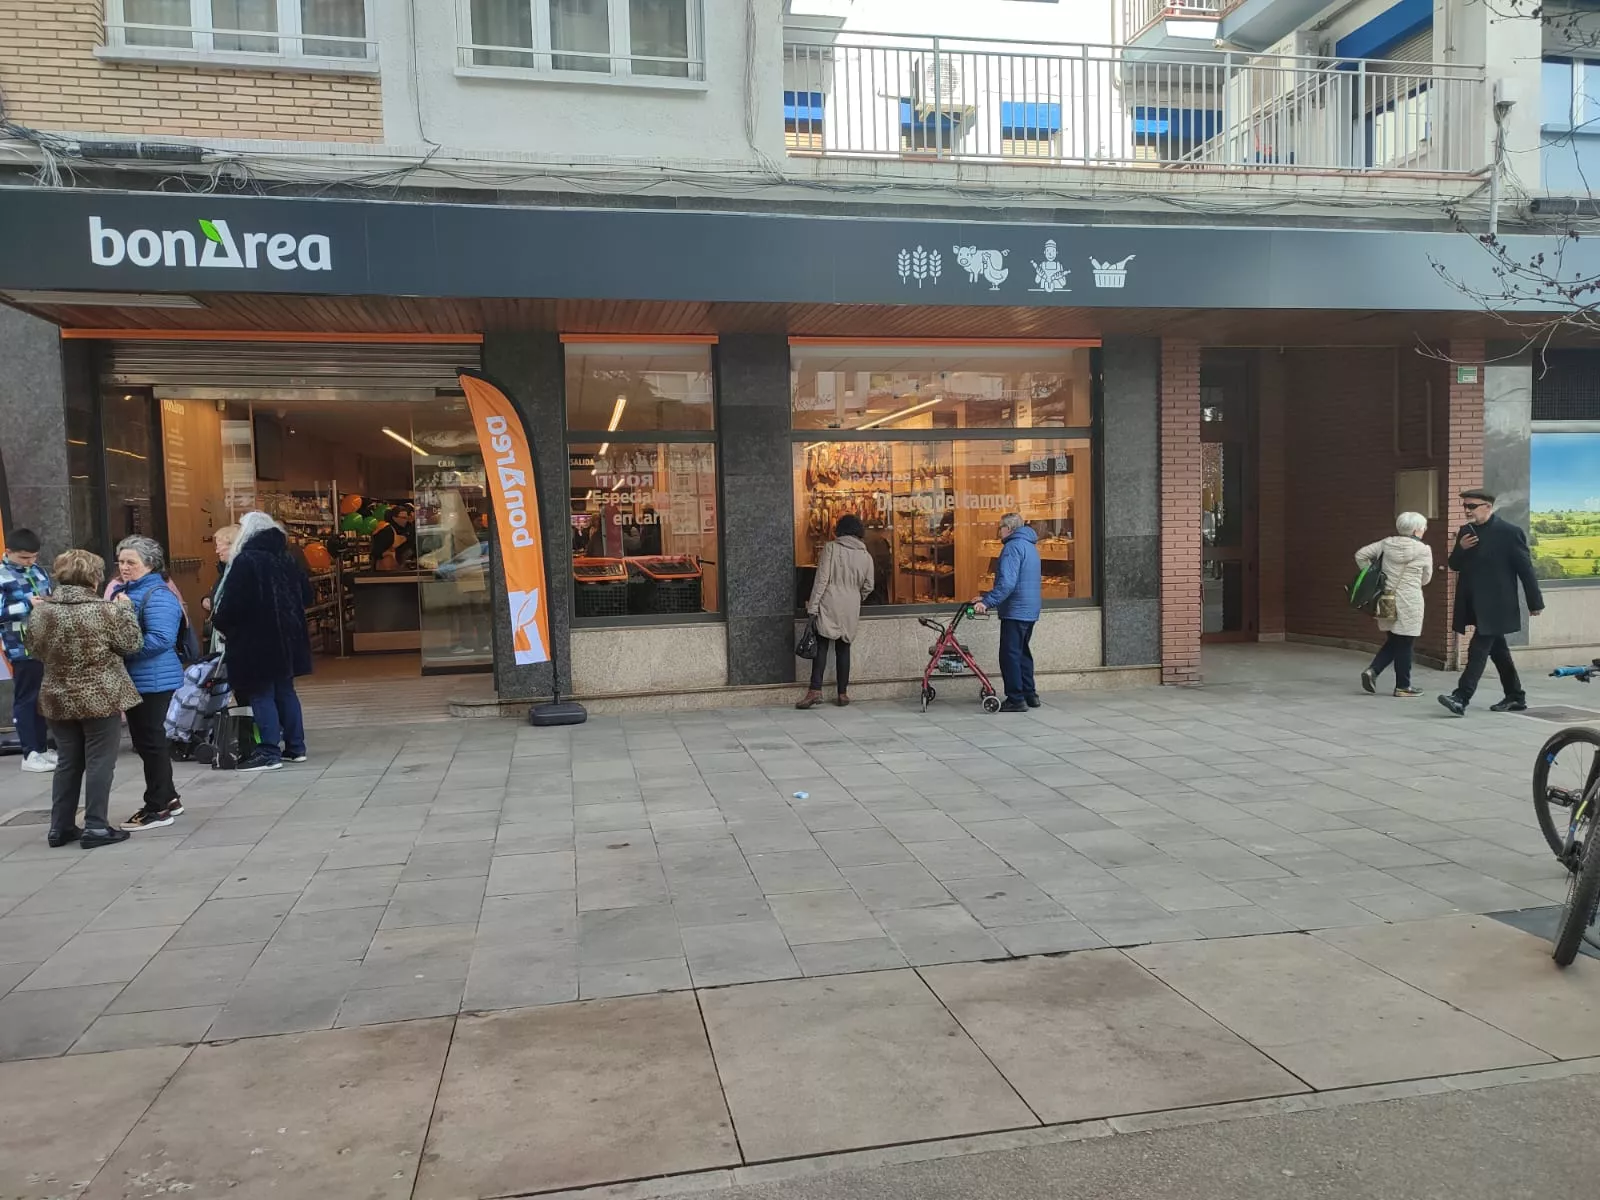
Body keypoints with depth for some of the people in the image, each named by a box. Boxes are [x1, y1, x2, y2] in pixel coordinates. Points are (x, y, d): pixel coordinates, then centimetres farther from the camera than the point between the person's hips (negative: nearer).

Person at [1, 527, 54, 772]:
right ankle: (30, 754, 7)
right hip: (23, 648, -6)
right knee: (26, 699, 1)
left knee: (44, 697, 14)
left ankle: (42, 748, 24)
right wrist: (27, 605, -22)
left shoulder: (39, 571, 10)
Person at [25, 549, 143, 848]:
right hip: (102, 698, -5)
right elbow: (133, 644, -5)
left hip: (59, 700, 5)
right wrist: (125, 608, 4)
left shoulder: (41, 613, 0)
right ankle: (95, 827, 3)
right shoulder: (106, 610, -14)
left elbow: (36, 654, 11)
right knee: (99, 762, 2)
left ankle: (60, 827, 20)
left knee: (68, 762, 15)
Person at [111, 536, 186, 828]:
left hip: (153, 680, -10)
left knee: (150, 741, -2)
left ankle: (158, 807, 8)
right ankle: (168, 799, 28)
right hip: (133, 679, 10)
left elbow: (161, 639, -26)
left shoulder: (158, 596, -16)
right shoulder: (121, 591, 13)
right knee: (145, 741, 16)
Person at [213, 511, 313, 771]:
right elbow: (306, 594, 14)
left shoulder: (245, 561, -13)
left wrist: (220, 622, 0)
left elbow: (232, 603, -18)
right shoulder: (284, 559, 9)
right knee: (285, 690, 14)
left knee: (261, 694, -2)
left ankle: (270, 753, -2)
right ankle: (295, 747, 18)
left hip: (255, 640, -7)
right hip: (285, 638, 7)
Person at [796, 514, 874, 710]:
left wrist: (813, 605, -8)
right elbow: (868, 587, 12)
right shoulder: (866, 556, 6)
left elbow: (821, 579, -9)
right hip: (851, 610, 3)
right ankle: (843, 694, 11)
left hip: (829, 606, -3)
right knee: (843, 649, 9)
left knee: (821, 647, -2)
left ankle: (815, 690, -11)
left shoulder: (831, 548, -5)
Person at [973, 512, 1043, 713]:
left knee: (1010, 654, -6)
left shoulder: (1013, 547, -14)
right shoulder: (1030, 546, 18)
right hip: (1031, 610, 10)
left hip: (1015, 610, -10)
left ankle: (1016, 699, -6)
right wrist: (988, 597, 21)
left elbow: (1007, 582, -26)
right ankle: (1029, 694, 22)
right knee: (1023, 652, 18)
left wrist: (987, 601, -28)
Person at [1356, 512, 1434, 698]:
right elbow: (1425, 579, 3)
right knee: (1404, 644, 5)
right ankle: (1403, 686, 13)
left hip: (1387, 600, 5)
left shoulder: (1386, 544, 4)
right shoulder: (1423, 550, -8)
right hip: (1409, 602, -5)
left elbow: (1360, 555, 8)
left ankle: (1372, 671, 1)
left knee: (1392, 641, 18)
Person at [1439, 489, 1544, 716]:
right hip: (1474, 604, 7)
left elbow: (1525, 568, -7)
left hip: (1495, 605, -7)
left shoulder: (1509, 532, -10)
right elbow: (1454, 565, 11)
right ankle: (1516, 697, 27)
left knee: (1478, 649, -13)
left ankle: (1461, 698, -19)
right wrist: (1460, 548, -11)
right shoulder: (1466, 531, 9)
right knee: (1498, 650, 16)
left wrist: (1535, 602, -5)